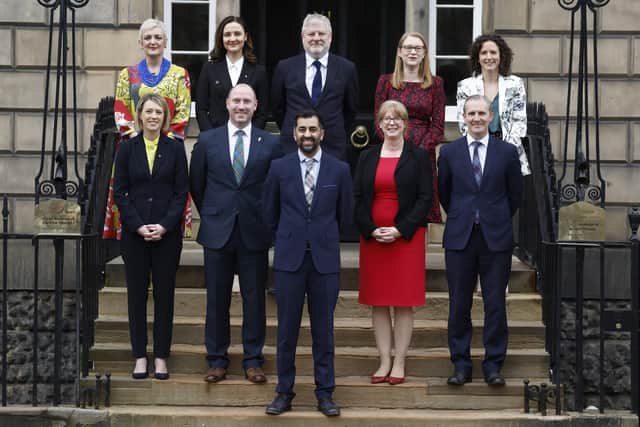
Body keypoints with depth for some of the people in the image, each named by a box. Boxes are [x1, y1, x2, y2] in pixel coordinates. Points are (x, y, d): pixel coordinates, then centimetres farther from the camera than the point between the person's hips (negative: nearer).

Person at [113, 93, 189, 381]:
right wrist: (138, 226, -9)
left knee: (164, 293, 3)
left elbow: (181, 192, 0)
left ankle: (161, 357, 11)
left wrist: (164, 225, -11)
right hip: (134, 232, 1)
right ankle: (140, 356, 13)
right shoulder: (127, 149, 4)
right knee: (137, 293, 5)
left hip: (167, 233, 0)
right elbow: (119, 192, 1)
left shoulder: (175, 149, 2)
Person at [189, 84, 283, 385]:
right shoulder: (207, 141, 5)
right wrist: (210, 215, 11)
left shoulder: (270, 144, 3)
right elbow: (196, 184, 11)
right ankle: (217, 360, 16)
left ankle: (253, 360, 15)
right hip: (217, 231, 1)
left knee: (254, 298, 4)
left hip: (254, 233, 0)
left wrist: (265, 219, 5)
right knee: (217, 298, 6)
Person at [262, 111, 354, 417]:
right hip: (289, 258, 0)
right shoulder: (280, 168, 2)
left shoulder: (339, 170, 1)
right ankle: (284, 391, 13)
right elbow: (270, 211, 12)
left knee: (323, 329, 5)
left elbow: (346, 213, 11)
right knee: (287, 329, 4)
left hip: (325, 259, 0)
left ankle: (325, 393, 14)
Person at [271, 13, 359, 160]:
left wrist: (337, 134, 12)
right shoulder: (285, 67, 4)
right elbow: (277, 107, 13)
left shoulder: (346, 68, 2)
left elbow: (351, 109, 12)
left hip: (333, 148, 0)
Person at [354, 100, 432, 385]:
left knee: (404, 302, -1)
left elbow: (425, 198, -3)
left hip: (407, 237, -3)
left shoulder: (418, 157, 2)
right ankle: (384, 362, 11)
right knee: (378, 302, 4)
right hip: (372, 238, 3)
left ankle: (399, 363, 6)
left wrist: (400, 230, -12)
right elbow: (357, 198, 7)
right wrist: (371, 230, -7)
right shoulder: (367, 158, 10)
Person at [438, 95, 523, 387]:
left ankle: (493, 365, 12)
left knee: (495, 304, 2)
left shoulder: (507, 152, 3)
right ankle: (461, 364, 14)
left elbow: (515, 195, 11)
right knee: (459, 305, 4)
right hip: (459, 238, 0)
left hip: (496, 238, 0)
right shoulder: (449, 152, 4)